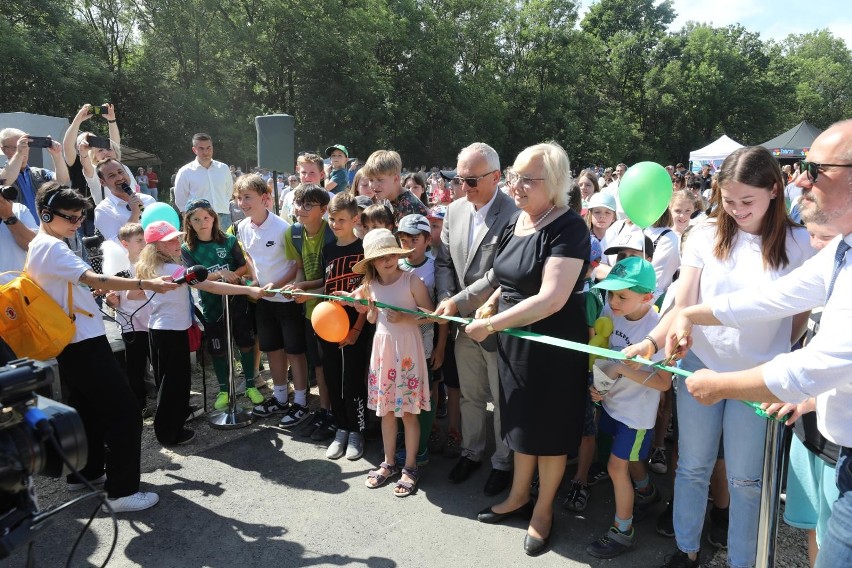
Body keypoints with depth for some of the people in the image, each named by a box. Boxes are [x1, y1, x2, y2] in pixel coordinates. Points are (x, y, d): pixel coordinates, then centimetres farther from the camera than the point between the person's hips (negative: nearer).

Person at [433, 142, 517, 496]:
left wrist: (458, 301, -23)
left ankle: (503, 463, 32)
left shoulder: (513, 214, -19)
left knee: (503, 399, 12)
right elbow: (443, 261, 9)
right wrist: (445, 300, -7)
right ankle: (471, 452, 41)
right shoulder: (455, 210, 4)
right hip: (463, 321, 6)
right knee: (470, 395, 21)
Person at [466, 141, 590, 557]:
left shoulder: (568, 227, -20)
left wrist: (491, 324, -24)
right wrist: (491, 304, 1)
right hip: (514, 340, 7)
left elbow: (551, 298, -28)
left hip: (554, 345, -7)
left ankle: (543, 509, 33)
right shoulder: (515, 219, 3)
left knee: (549, 428, 12)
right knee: (521, 421, 20)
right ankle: (519, 496, 40)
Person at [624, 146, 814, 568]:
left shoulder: (796, 242, -6)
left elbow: (801, 315, 3)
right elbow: (683, 305, -7)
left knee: (745, 479, 11)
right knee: (693, 467, 14)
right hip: (700, 365, 1)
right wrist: (651, 341, -22)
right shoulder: (706, 235, -5)